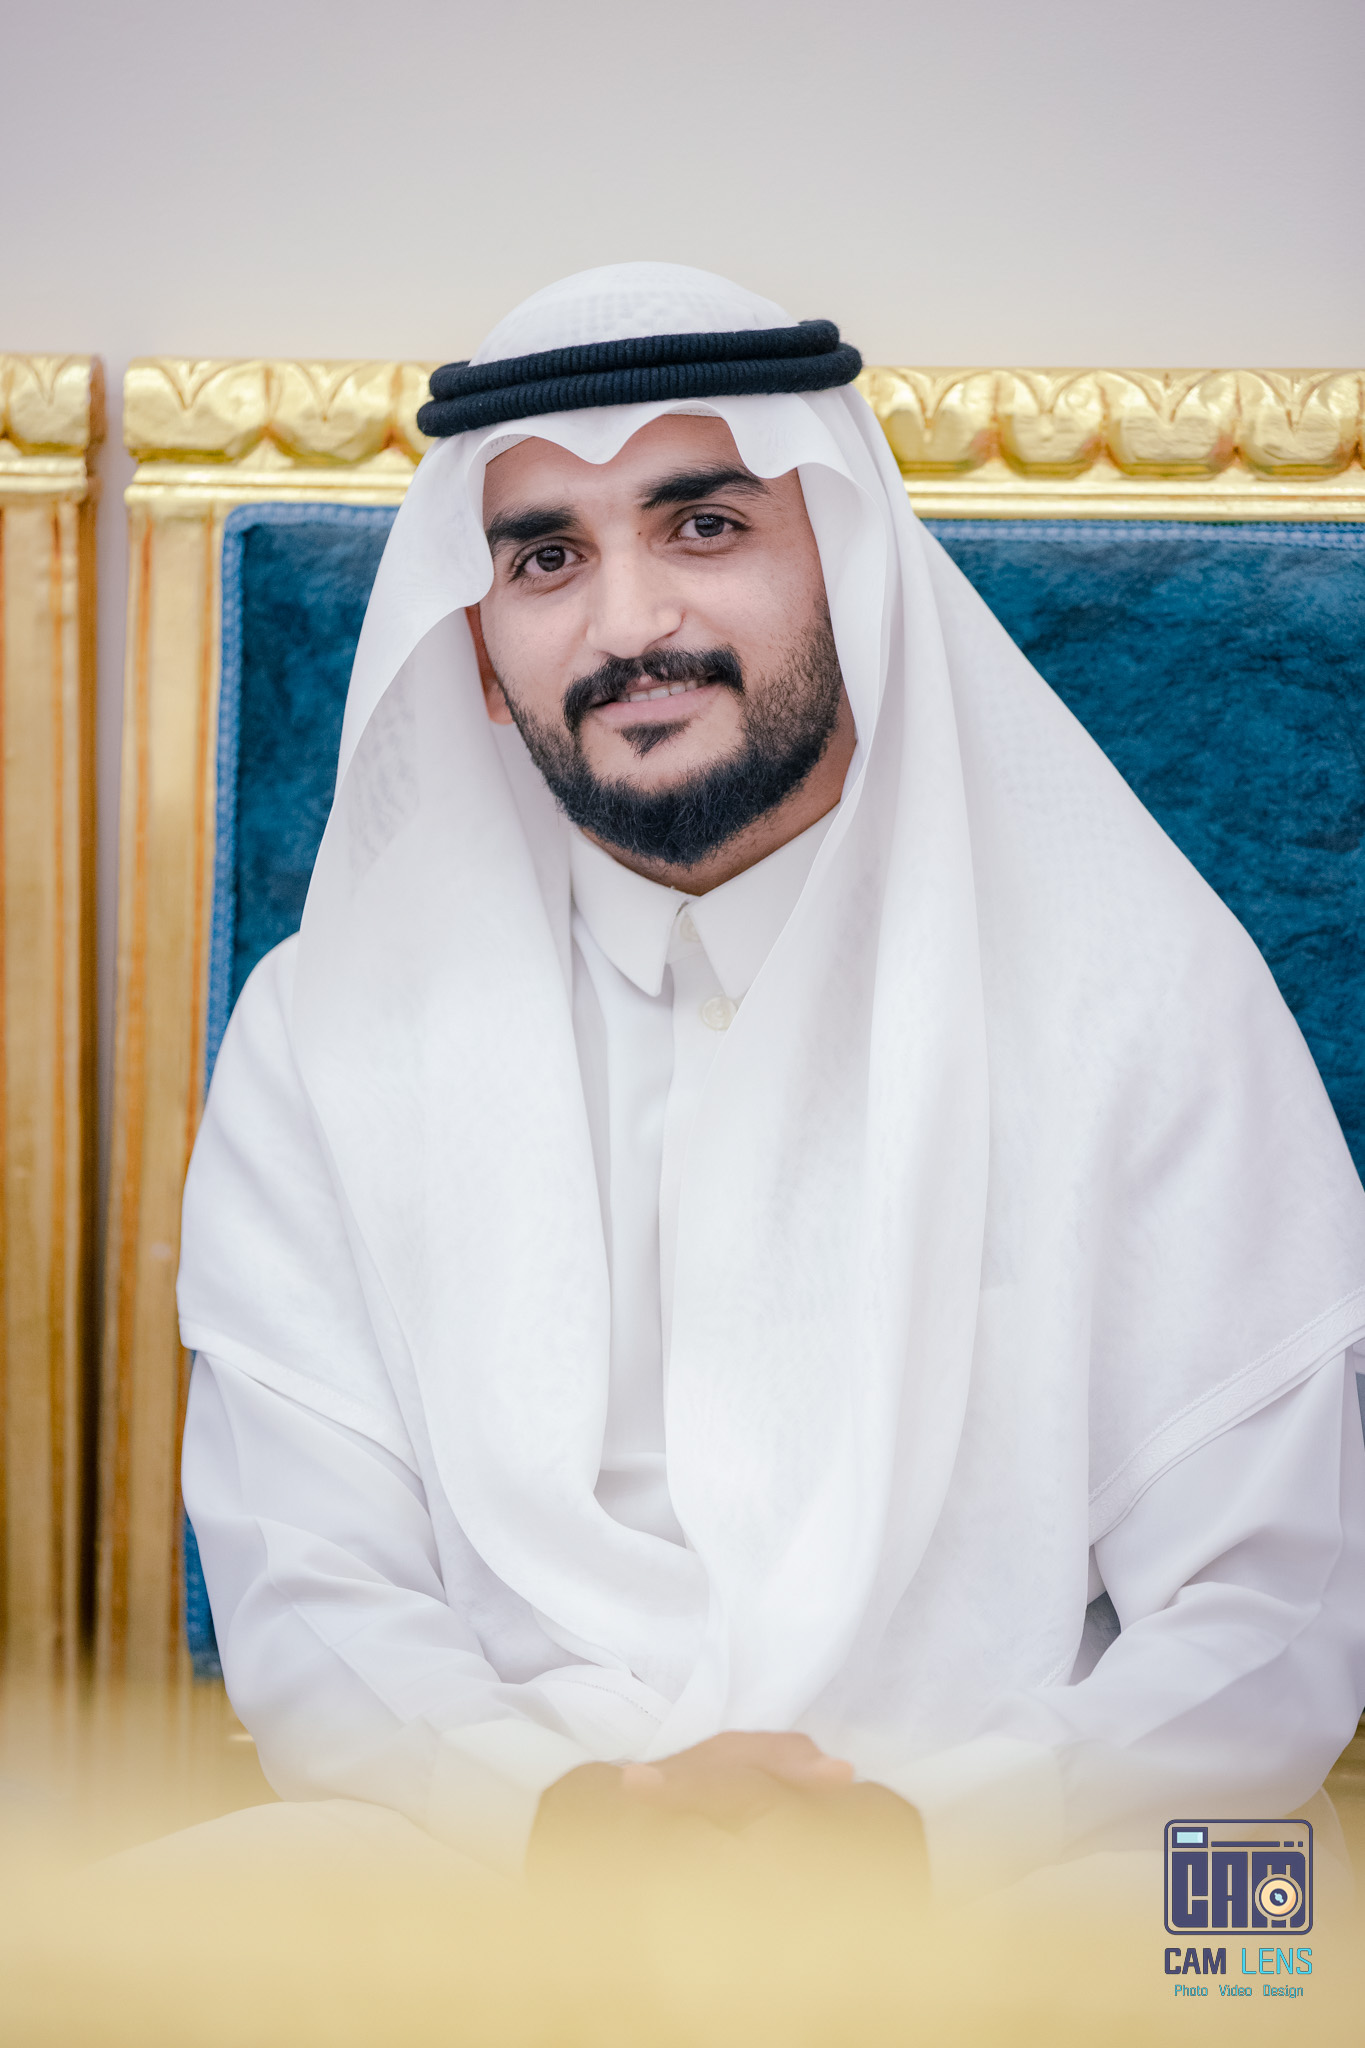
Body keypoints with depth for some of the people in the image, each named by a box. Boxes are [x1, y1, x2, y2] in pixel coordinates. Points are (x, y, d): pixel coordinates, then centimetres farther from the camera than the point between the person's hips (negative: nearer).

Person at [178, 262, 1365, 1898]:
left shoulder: (1144, 986, 1)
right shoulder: (324, 1032, 6)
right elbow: (310, 1606, 2)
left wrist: (930, 1825, -18)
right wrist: (572, 1809, -17)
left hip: (996, 1880, 1)